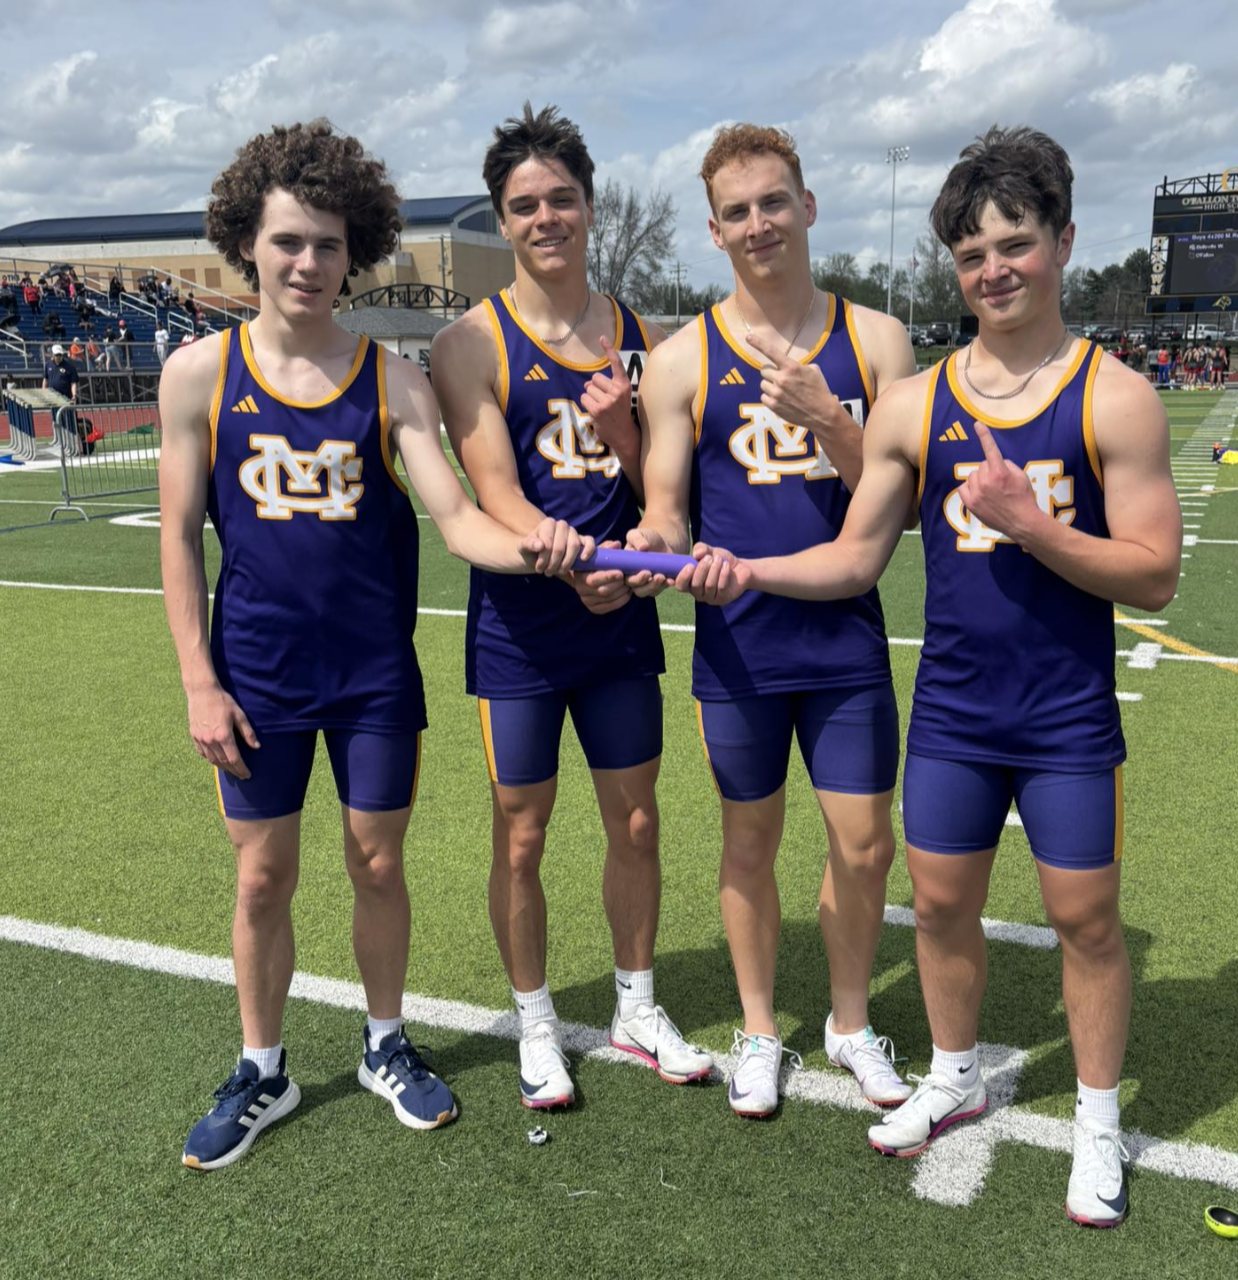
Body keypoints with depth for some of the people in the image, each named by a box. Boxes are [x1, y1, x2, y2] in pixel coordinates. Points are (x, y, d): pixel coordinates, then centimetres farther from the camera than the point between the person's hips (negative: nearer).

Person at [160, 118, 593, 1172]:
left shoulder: (392, 382, -3)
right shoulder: (201, 373, -3)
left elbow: (456, 517, -11)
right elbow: (181, 536, 0)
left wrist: (526, 546, -33)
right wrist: (199, 682, -4)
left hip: (375, 671, 0)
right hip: (257, 675, 0)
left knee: (379, 864, 12)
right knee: (263, 875, 10)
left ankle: (385, 1046, 35)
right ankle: (262, 1072, 32)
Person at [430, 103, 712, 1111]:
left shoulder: (641, 339, 7)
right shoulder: (472, 344, -5)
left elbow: (661, 491, 5)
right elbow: (495, 494, -15)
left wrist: (620, 425, -15)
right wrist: (575, 564, -32)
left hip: (622, 620, 4)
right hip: (520, 626, -3)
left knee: (636, 824, 13)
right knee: (522, 836, 8)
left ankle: (638, 1010, 34)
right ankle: (537, 1027, 29)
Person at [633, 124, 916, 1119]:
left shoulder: (874, 340, 2)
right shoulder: (684, 359, -1)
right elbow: (666, 513, -1)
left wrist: (827, 421, -18)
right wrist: (649, 547, -24)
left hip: (848, 638, 1)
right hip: (738, 645, -1)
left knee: (865, 847, 8)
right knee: (750, 844, 12)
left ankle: (851, 1024, 34)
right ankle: (759, 1030, 34)